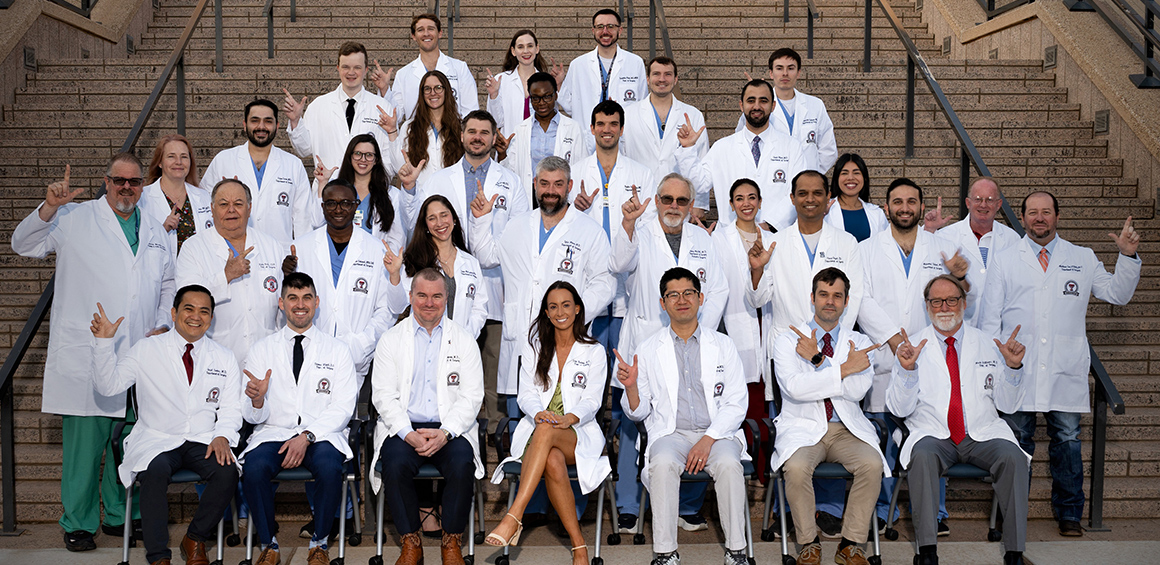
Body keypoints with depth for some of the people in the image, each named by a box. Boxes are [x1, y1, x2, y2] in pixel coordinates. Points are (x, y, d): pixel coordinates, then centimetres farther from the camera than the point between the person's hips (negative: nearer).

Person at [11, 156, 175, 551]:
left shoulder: (155, 232, 16)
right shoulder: (76, 219, 3)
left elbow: (169, 285, 21)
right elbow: (24, 245, 0)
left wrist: (162, 326, 6)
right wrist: (49, 207, -15)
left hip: (139, 356, 4)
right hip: (84, 354, -4)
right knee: (85, 440, -3)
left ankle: (121, 516, 24)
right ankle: (77, 523, 10)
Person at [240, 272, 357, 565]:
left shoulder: (337, 350, 8)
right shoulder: (262, 349, 10)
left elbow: (343, 407, -1)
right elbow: (252, 417, 7)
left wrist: (307, 436, -16)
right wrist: (256, 401, -19)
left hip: (321, 434, -1)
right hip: (273, 432, 1)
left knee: (330, 468, -33)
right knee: (254, 467, -31)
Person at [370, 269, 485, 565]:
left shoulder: (464, 341, 9)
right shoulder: (390, 340, 8)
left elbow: (472, 397, 2)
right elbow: (383, 396, 1)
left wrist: (445, 433, -15)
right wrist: (408, 434, -16)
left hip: (451, 428, 0)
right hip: (403, 427, 0)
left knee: (461, 465, -30)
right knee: (395, 464, -30)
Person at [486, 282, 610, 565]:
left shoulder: (594, 352, 11)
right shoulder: (533, 349, 17)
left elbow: (592, 401, 1)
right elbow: (526, 394, 8)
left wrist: (569, 418, -21)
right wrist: (538, 412, -17)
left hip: (579, 435, -2)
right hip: (537, 432, 2)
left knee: (546, 431, -39)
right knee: (553, 462, -37)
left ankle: (514, 517, -50)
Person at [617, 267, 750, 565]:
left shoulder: (723, 345, 9)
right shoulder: (648, 349, 9)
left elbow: (736, 404, 3)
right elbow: (638, 412, 9)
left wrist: (707, 440, -12)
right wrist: (630, 386, -14)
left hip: (717, 432, 0)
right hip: (670, 433, 0)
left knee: (728, 463, -32)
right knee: (663, 464, -33)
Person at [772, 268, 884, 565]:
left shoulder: (860, 343, 10)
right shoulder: (787, 340, 3)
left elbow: (858, 390, -8)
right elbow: (794, 387, -16)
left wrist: (818, 360, -12)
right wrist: (844, 368, -15)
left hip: (847, 429, 2)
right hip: (802, 428, -2)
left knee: (872, 464, -28)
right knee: (797, 468, -33)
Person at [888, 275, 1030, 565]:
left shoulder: (987, 344, 12)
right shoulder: (911, 347, 7)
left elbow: (1007, 406, 9)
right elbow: (899, 409, -1)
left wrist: (1013, 367, -7)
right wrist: (906, 369, -16)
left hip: (982, 434, 1)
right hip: (933, 435, -1)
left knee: (1013, 457, -29)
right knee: (922, 456, -34)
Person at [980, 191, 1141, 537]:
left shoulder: (1083, 259, 12)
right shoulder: (1004, 260, 9)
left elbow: (1117, 294, 13)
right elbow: (990, 316, 7)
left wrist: (1128, 257, 0)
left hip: (1066, 370, 1)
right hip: (1017, 368, -1)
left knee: (1067, 439, 3)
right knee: (1017, 440, 4)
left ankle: (1069, 514, 16)